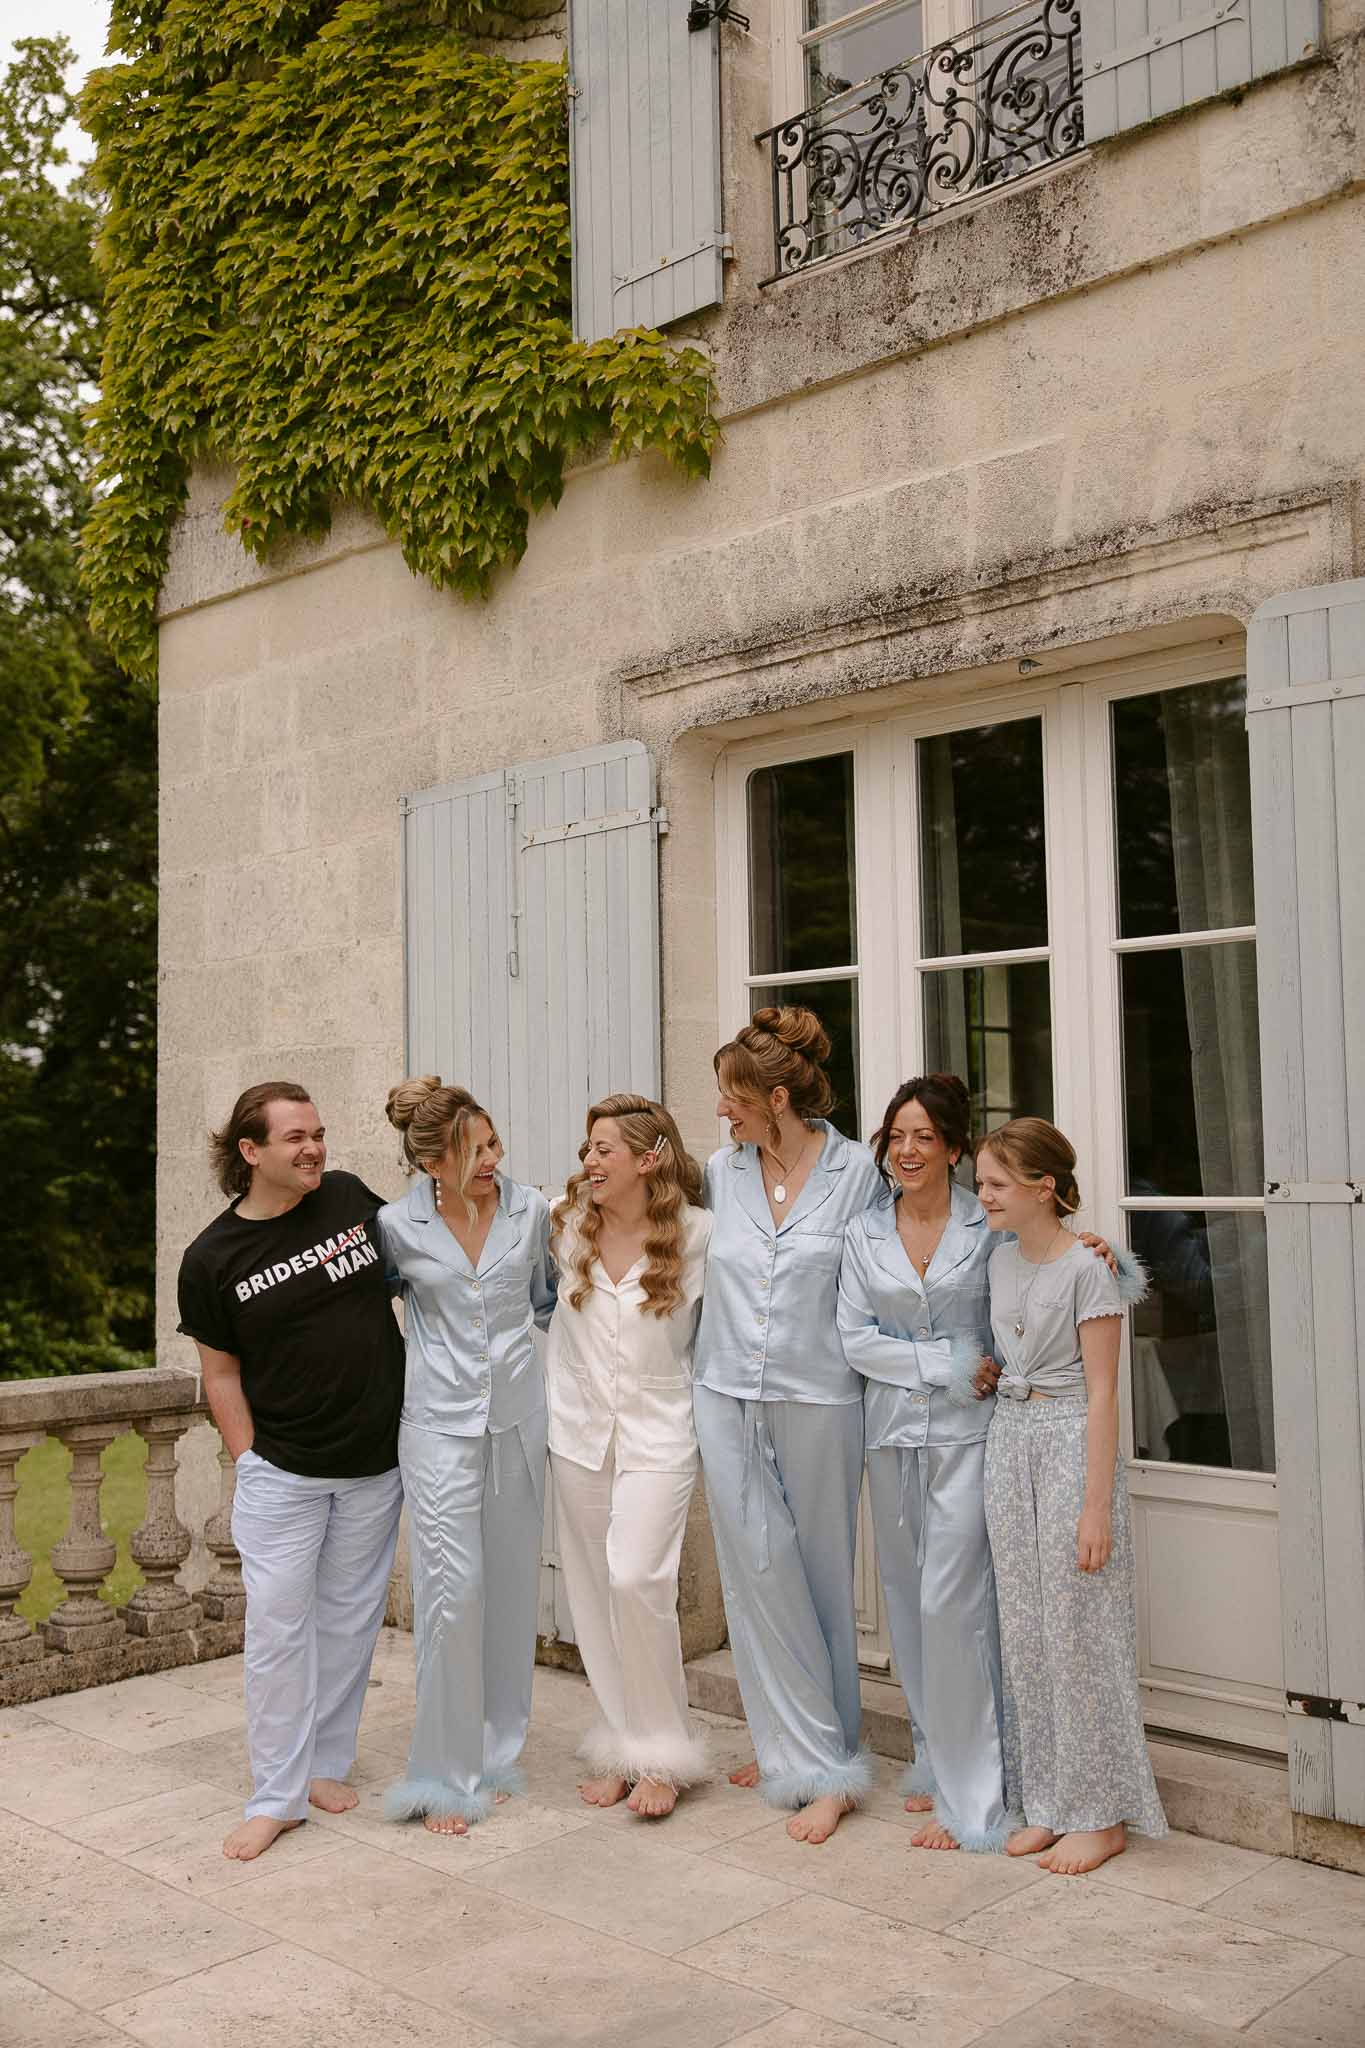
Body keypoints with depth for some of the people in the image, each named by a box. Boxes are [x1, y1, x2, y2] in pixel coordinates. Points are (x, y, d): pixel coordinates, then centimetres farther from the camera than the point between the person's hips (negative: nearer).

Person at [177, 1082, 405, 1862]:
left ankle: (328, 1764, 28)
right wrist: (249, 1461, -2)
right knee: (279, 1625, -1)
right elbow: (221, 1371, 0)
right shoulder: (213, 1259, -8)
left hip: (376, 1461, 2)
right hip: (282, 1471, -2)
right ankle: (278, 1795, 12)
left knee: (350, 1620, 12)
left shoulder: (351, 1197, -4)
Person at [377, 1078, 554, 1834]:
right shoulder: (397, 1225, -5)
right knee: (453, 1590, -7)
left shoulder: (531, 1210, 0)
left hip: (517, 1416, 3)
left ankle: (498, 1756, 25)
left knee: (510, 1587, 9)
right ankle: (446, 1778, 7)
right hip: (439, 1422, -3)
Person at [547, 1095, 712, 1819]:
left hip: (658, 1432, -4)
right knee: (593, 1592, 9)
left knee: (636, 1579, -16)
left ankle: (660, 1755, 1)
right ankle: (617, 1746, 23)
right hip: (578, 1431, 4)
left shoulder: (696, 1234, -9)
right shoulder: (565, 1221, 0)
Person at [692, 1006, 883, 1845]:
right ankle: (799, 1749, 19)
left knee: (820, 1577, 8)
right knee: (758, 1574, 5)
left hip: (819, 1401, -3)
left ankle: (823, 1760, 19)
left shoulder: (856, 1170, -9)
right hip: (729, 1399, 4)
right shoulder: (723, 1170, 3)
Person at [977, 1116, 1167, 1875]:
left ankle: (1100, 1813, 14)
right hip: (1011, 1441, 7)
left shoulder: (1088, 1269, -13)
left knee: (1077, 1630, 0)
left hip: (1071, 1444, -7)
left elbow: (1101, 1392, -15)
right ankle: (1049, 1802, 24)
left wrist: (1097, 1505, -16)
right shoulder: (1002, 1260, 8)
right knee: (1025, 1631, 11)